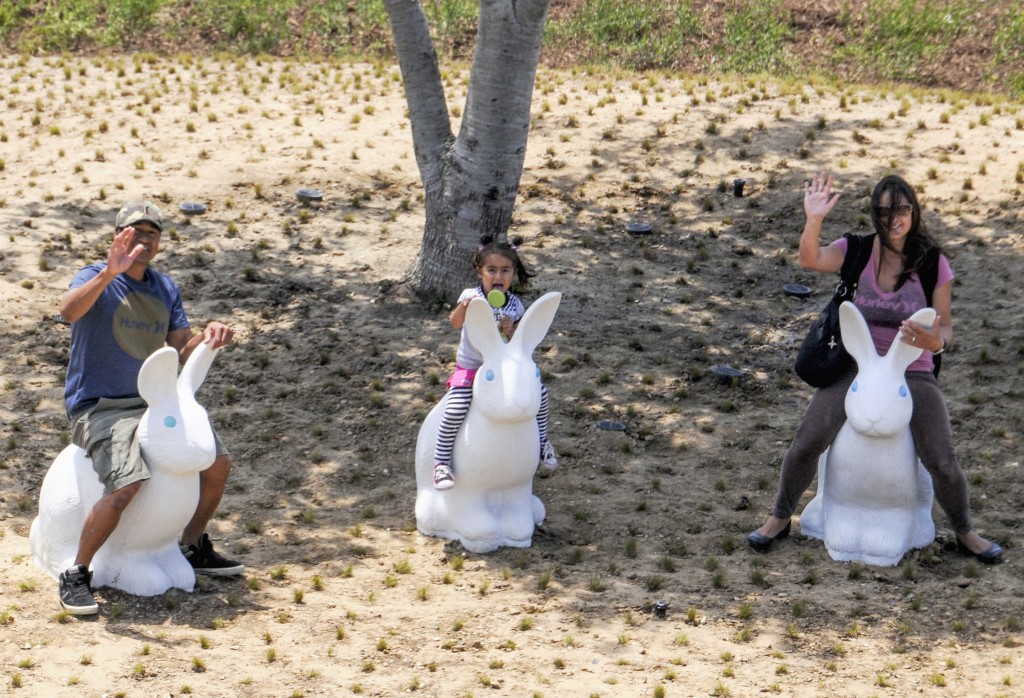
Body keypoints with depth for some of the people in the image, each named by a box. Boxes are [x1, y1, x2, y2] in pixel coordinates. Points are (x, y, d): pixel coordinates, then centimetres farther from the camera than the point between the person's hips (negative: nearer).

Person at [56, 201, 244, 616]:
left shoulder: (165, 289, 11)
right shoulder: (96, 279, -11)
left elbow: (180, 350, 11)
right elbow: (69, 311, -35)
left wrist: (208, 337, -11)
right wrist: (108, 274, -51)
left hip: (151, 404, 7)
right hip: (99, 407, -7)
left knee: (218, 463, 5)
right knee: (127, 484, -30)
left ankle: (194, 549, 26)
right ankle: (76, 576, -16)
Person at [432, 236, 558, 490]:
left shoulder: (515, 305, -2)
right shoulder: (472, 296, -14)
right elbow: (455, 323, -32)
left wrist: (511, 331, -20)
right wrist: (463, 307, -52)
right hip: (470, 367, -4)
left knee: (539, 392, -3)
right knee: (456, 409, -25)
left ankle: (541, 443, 21)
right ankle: (441, 462, -11)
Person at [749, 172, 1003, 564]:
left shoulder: (934, 264, -5)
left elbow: (946, 329, -2)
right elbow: (811, 260, -22)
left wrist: (936, 341, -27)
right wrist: (814, 221, -41)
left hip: (913, 373, 0)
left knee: (942, 463, -14)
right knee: (806, 444, -17)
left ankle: (964, 533, 15)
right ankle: (779, 519, 8)